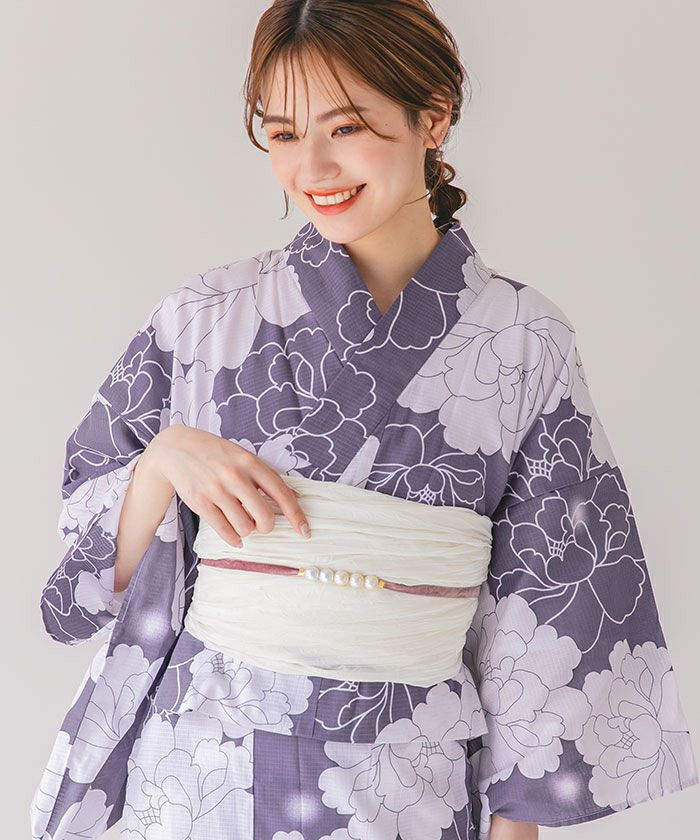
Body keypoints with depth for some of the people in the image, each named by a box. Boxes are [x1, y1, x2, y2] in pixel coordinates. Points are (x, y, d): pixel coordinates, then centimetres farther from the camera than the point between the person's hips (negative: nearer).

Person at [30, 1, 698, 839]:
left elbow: (545, 608, -2)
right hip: (204, 763, 1)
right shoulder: (203, 318, -4)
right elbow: (102, 563, 3)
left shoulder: (526, 344, -6)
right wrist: (165, 457, -17)